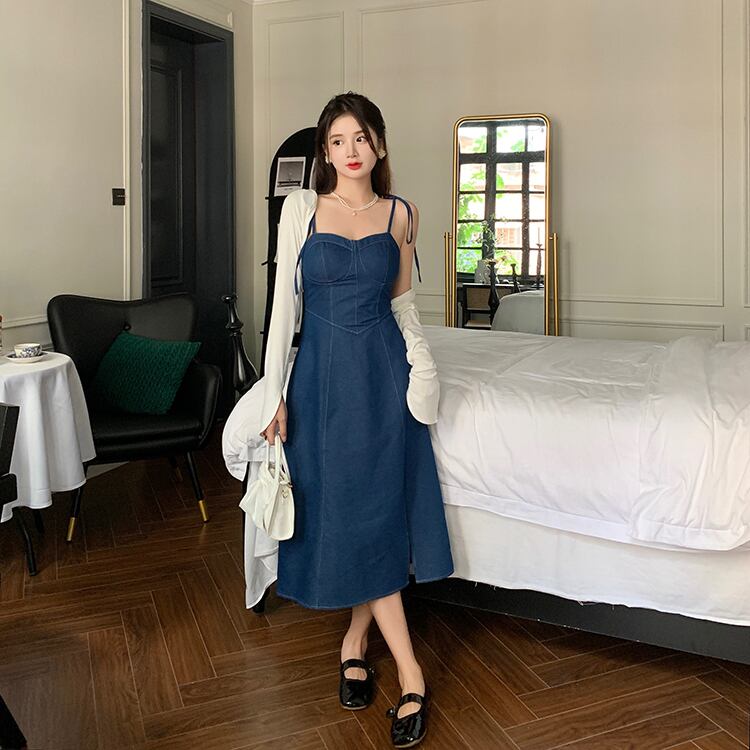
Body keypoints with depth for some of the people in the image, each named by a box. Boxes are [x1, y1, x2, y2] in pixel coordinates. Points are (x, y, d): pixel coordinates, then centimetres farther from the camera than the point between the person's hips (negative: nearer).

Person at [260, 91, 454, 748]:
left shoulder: (400, 214, 6)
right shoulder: (301, 207, 1)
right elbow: (284, 301, 0)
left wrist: (422, 360, -2)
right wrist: (276, 390, -4)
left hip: (384, 369, 1)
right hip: (324, 371, -1)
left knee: (379, 506, 2)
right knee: (346, 510, -1)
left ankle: (355, 640, 25)